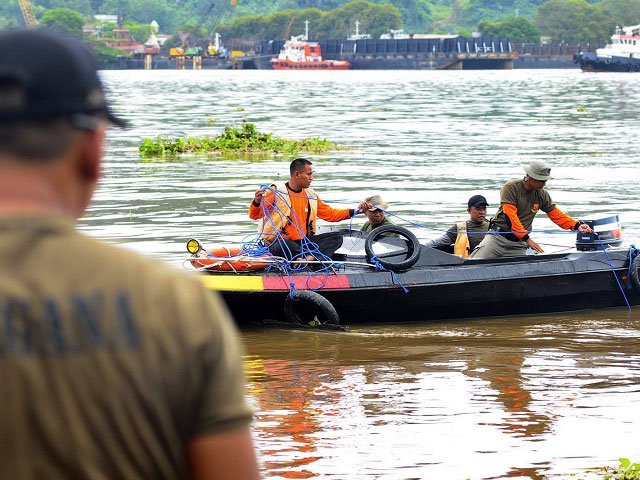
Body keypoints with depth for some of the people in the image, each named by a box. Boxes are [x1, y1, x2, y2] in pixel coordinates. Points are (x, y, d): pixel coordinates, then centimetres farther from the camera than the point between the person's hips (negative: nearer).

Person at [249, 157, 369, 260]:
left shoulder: (311, 195, 14)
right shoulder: (276, 192, -5)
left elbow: (329, 213, 20)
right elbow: (254, 215, -9)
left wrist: (354, 211, 10)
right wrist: (257, 202, -32)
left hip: (303, 242, 6)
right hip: (280, 241, -6)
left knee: (337, 237, -12)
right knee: (279, 246, -41)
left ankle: (310, 258, -36)